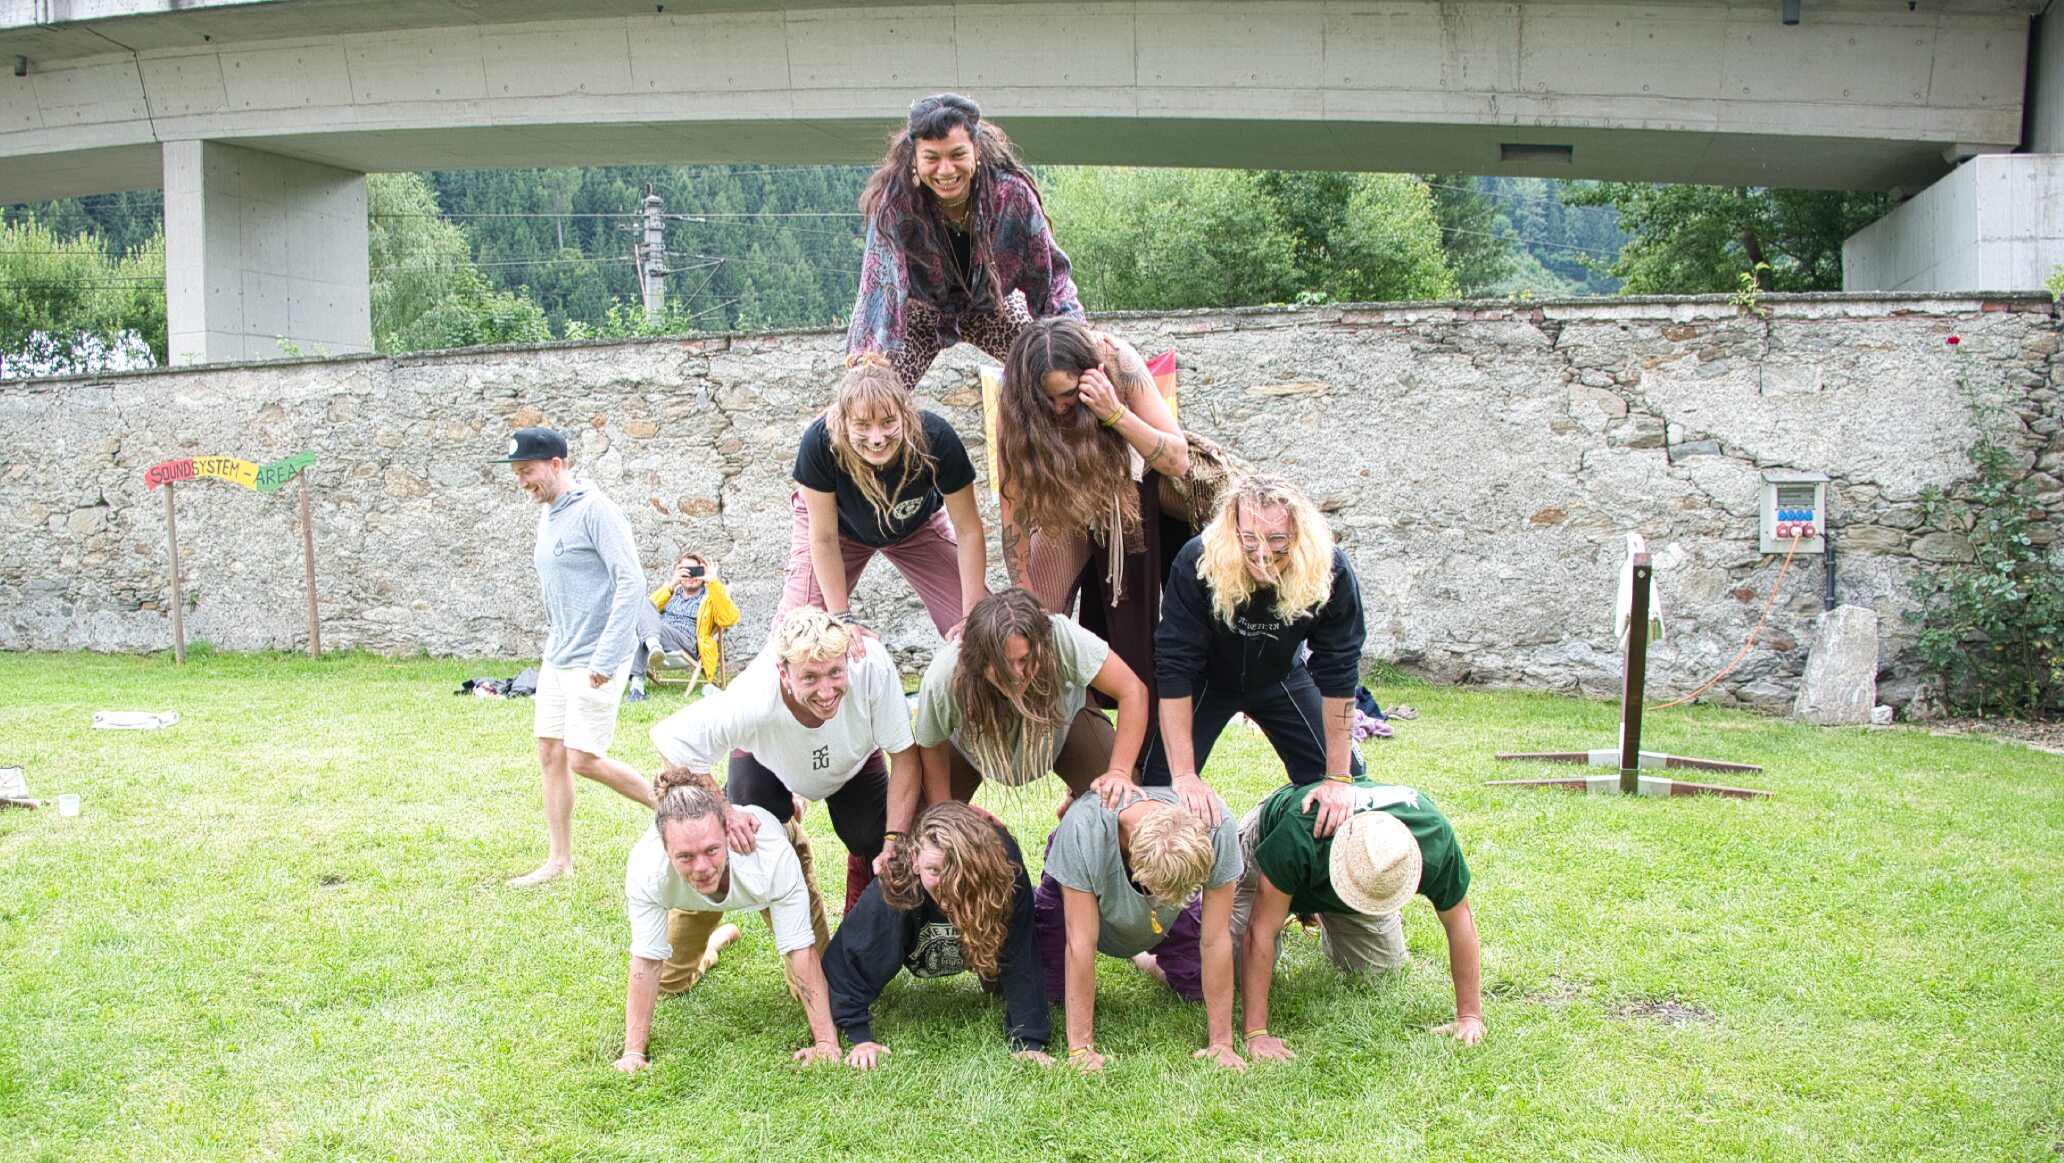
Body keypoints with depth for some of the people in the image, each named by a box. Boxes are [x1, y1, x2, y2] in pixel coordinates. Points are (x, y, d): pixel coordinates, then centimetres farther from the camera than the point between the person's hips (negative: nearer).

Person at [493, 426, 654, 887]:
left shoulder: (595, 510, -15)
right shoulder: (547, 517, 13)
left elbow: (631, 582, -20)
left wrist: (605, 657, -23)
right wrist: (552, 648, 19)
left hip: (594, 661, -9)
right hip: (558, 658, 9)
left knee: (584, 759, -9)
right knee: (550, 753, 9)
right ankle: (558, 860, 17)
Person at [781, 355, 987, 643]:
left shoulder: (936, 439, -38)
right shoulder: (820, 443, -40)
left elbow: (968, 530, -25)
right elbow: (824, 538, -26)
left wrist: (973, 617, -26)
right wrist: (842, 618, -24)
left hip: (916, 525, 1)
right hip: (840, 526, -1)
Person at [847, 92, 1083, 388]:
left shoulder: (1011, 192, -27)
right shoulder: (894, 201, -32)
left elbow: (1048, 273, -17)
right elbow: (881, 283, -40)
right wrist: (865, 357, -54)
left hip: (992, 307, 2)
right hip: (921, 312, -1)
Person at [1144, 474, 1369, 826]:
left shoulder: (1330, 572, -30)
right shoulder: (1198, 565, -35)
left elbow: (1339, 675, -22)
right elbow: (1174, 668, -32)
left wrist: (1338, 779, -22)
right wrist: (1183, 774, -35)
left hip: (1281, 678, 2)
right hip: (1206, 679, -2)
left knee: (1347, 785, -3)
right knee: (1161, 786, -15)